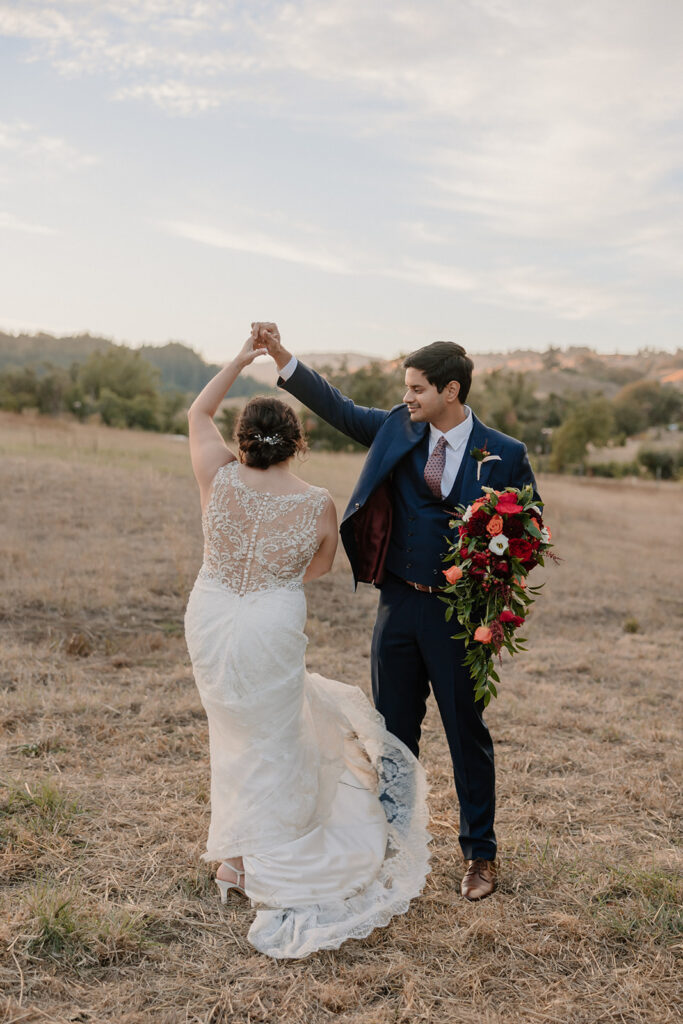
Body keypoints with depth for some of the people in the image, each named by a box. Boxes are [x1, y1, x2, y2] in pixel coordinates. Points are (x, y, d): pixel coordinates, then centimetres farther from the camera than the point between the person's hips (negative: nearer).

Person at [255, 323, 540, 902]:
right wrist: (280, 354, -4)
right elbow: (336, 408, 4)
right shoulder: (397, 430, 3)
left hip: (458, 613, -3)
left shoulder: (503, 455, -7)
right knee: (395, 729, 14)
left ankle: (480, 854, 26)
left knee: (467, 733, 8)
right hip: (398, 603, 4)